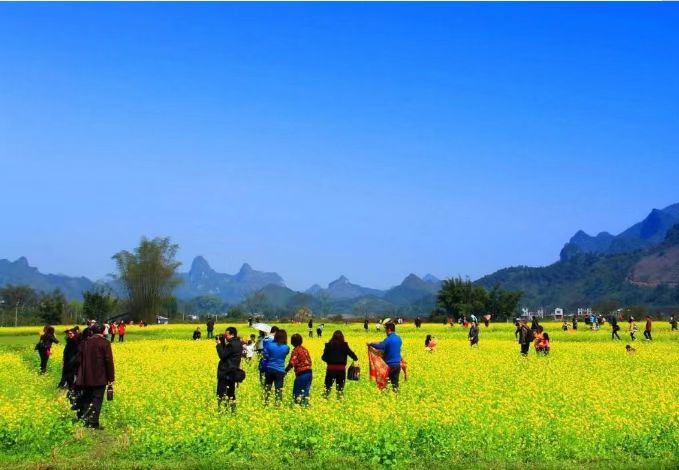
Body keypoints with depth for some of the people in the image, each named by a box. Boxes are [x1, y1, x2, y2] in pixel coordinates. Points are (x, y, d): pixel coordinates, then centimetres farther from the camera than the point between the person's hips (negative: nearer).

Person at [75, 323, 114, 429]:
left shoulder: (85, 342, 8)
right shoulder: (105, 343, -8)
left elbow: (79, 359, 11)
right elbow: (109, 361, -11)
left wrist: (80, 375, 19)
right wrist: (111, 378, -5)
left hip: (85, 378, 5)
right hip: (100, 378, -5)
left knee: (86, 400, 15)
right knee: (97, 400, -1)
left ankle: (83, 420, 16)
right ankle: (93, 423, -5)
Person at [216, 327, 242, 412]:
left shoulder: (232, 344, -19)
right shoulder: (238, 343, 11)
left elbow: (222, 355, -19)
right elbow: (226, 352, 17)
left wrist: (219, 344, -9)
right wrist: (223, 342, 7)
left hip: (226, 372, -10)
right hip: (233, 372, 10)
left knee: (221, 392, -7)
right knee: (231, 392, 14)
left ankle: (220, 410, -10)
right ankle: (232, 409, 15)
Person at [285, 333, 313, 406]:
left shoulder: (296, 350, -8)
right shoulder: (304, 349, 14)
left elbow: (291, 363, -17)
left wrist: (285, 370, -7)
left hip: (301, 373, -7)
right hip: (309, 372, 7)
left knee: (296, 392, 1)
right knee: (306, 391, 14)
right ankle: (306, 404, 15)